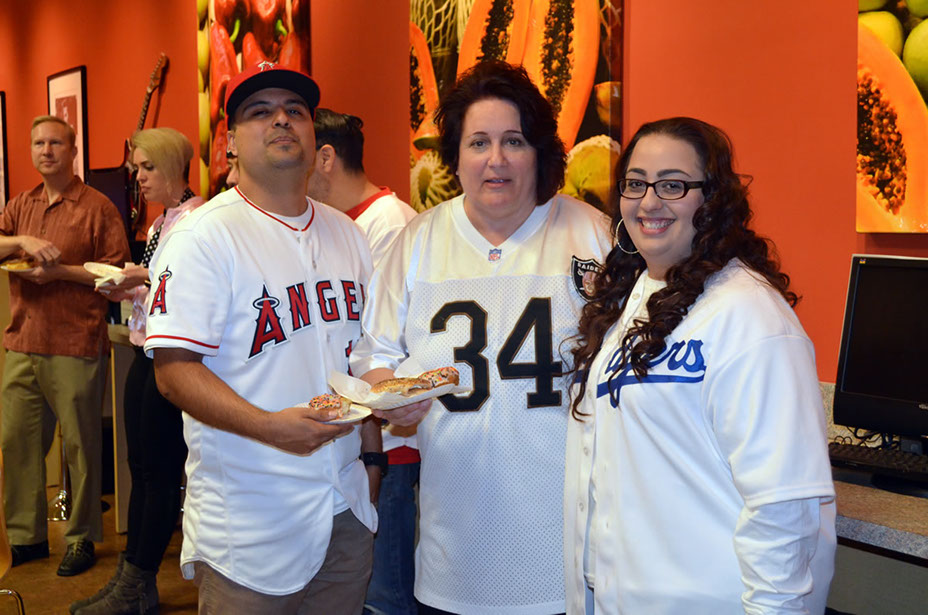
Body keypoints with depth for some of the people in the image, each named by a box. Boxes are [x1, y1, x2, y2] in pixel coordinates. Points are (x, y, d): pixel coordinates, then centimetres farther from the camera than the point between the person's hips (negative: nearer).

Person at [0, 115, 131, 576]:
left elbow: (117, 272, -7)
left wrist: (60, 271, -15)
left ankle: (82, 538, 16)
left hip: (76, 346, -5)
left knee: (81, 445, 3)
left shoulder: (97, 207, -2)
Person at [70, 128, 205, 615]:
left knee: (160, 470, 0)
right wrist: (129, 291, 5)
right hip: (146, 352, 9)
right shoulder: (160, 224, 16)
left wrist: (148, 278, -22)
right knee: (140, 466, 14)